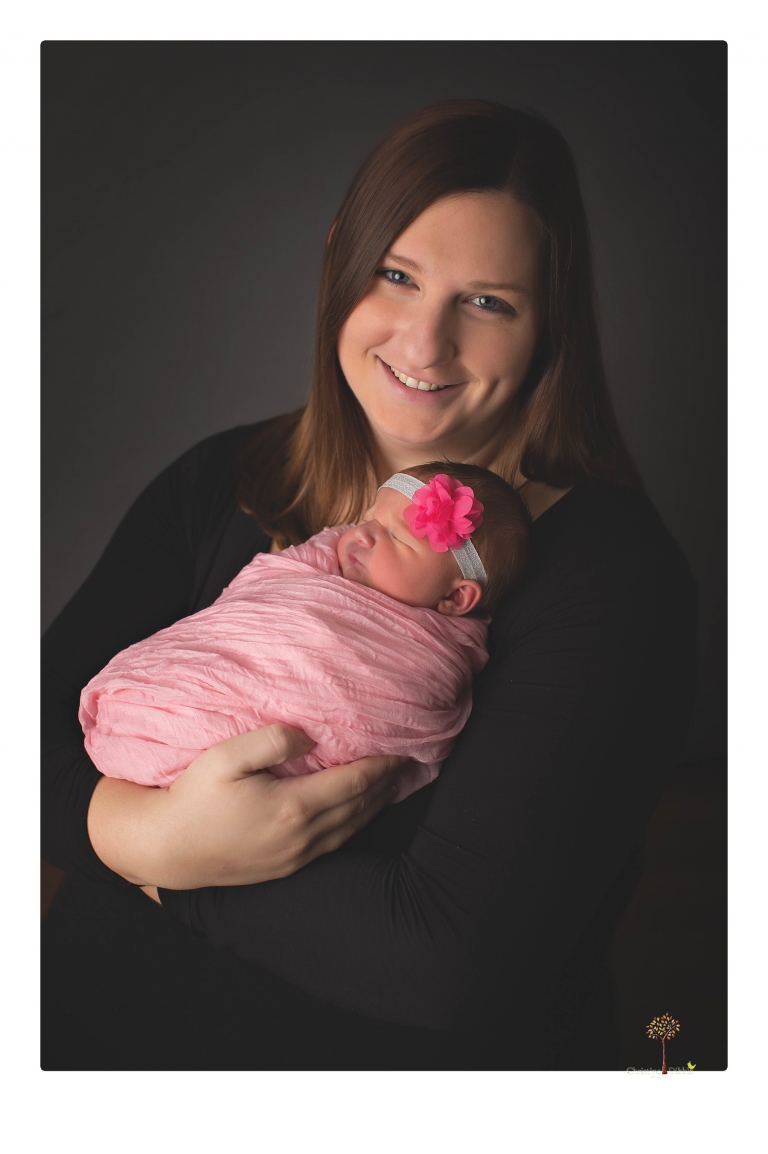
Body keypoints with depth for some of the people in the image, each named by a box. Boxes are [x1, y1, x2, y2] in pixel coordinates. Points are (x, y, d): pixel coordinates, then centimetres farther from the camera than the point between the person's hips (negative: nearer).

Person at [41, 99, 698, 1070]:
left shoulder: (613, 575, -11)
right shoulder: (223, 483, 5)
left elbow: (453, 961, -17)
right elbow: (37, 724, 1)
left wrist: (151, 851, -12)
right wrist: (137, 827, -18)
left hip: (392, 1048, -2)